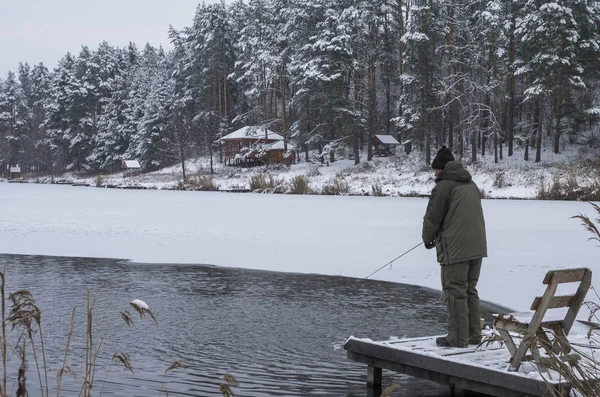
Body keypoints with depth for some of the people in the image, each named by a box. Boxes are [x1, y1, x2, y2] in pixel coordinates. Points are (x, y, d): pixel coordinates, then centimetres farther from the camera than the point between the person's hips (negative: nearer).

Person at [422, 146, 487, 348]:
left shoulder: (443, 186, -9)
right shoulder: (471, 185, 18)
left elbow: (432, 217, -7)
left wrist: (428, 238, 12)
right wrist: (439, 236, 19)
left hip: (455, 248, -8)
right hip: (477, 246, 8)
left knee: (455, 291, -1)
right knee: (470, 290, 16)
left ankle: (458, 338, 2)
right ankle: (473, 334, 19)